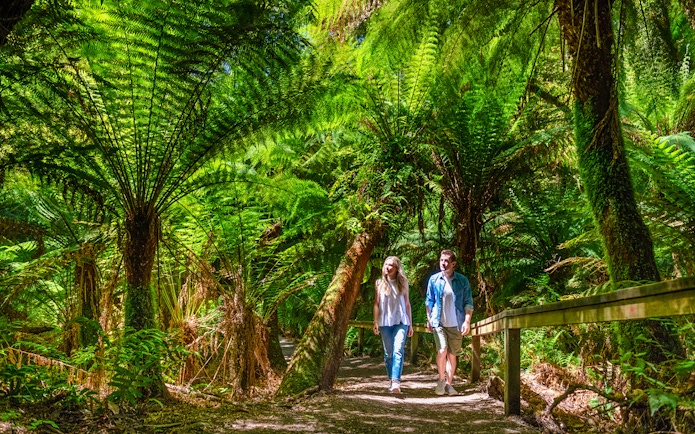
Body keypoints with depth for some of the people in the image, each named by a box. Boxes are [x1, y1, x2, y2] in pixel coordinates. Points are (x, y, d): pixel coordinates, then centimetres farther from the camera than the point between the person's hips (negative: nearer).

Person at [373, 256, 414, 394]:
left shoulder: (403, 283, 9)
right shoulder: (379, 283, 8)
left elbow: (407, 303, 13)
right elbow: (376, 303, 8)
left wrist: (410, 324, 11)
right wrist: (375, 322, 2)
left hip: (401, 322, -1)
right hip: (385, 322, 1)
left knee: (398, 351, -16)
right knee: (388, 353, 5)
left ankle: (396, 382, -25)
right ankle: (392, 380, 15)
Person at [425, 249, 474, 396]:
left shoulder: (462, 281, -2)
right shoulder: (434, 279, 1)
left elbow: (468, 303, 1)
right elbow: (429, 301, 10)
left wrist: (467, 321, -8)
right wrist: (429, 320, 9)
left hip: (456, 324, 1)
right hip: (438, 322, -1)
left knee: (452, 355, 8)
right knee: (442, 350, -16)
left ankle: (449, 383, 21)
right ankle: (441, 380, 3)